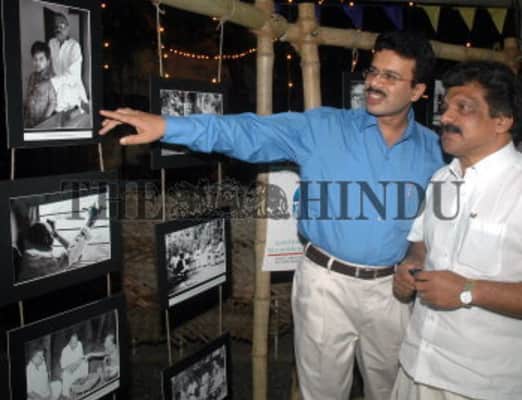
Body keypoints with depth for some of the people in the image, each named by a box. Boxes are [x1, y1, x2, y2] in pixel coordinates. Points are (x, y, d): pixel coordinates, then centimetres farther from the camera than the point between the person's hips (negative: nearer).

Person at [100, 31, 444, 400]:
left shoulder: (432, 148, 1)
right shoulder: (321, 128, -7)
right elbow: (247, 132, -15)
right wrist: (168, 126, -26)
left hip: (391, 288, 2)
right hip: (327, 282, -2)